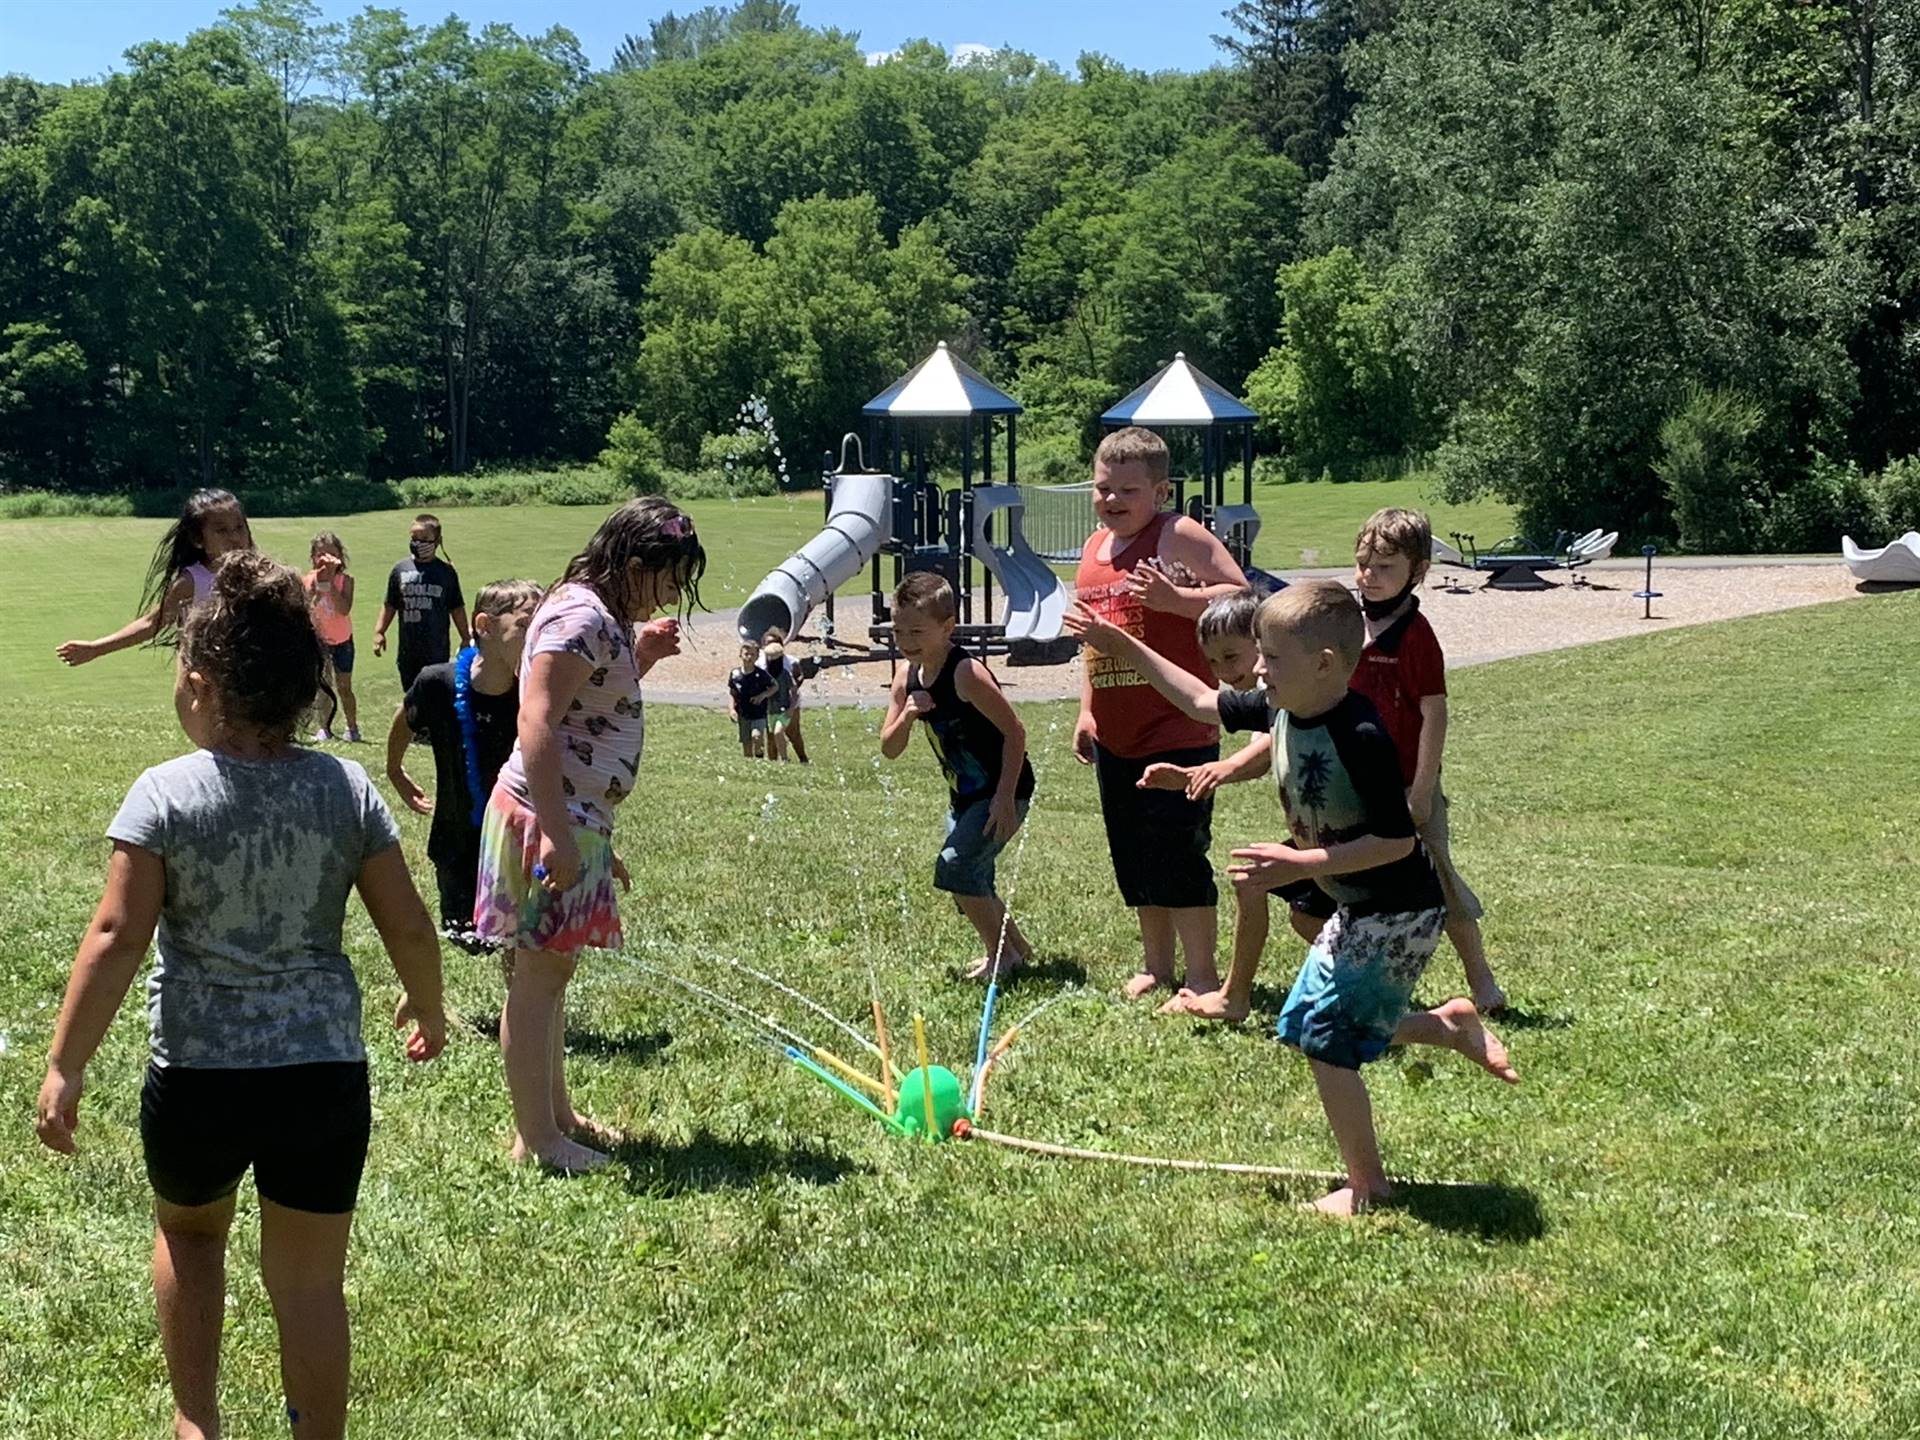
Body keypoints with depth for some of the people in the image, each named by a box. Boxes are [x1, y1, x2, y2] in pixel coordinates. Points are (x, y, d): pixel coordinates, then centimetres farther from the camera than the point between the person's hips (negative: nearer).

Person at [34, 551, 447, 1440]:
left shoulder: (165, 794, -10)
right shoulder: (347, 788, -3)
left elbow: (117, 937, -13)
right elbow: (408, 928, -1)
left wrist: (65, 1065, -6)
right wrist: (428, 1009, 18)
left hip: (197, 1076, -1)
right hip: (325, 1075, 1)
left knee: (188, 1230, 28)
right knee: (309, 1281, 13)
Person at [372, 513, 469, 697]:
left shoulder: (446, 572, -2)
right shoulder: (401, 570, 2)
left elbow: (456, 608, 3)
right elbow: (390, 605, 9)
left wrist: (465, 638, 4)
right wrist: (379, 631, 1)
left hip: (437, 649, -2)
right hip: (408, 649, 2)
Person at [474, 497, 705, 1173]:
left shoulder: (605, 618, 14)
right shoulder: (581, 617, -18)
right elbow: (537, 725, -26)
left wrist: (639, 658, 13)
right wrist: (555, 834, -29)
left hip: (578, 820, 11)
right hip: (550, 819, -11)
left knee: (551, 970, 18)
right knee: (539, 972, -2)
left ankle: (557, 1116, 30)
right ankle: (536, 1137, 6)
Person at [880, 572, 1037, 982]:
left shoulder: (965, 673, -24)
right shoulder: (907, 676, -1)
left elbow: (1014, 731, -22)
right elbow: (890, 749, 2)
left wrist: (1005, 797, -24)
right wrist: (906, 715, -19)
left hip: (1004, 792, -9)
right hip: (964, 795, 9)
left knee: (955, 867, -17)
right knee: (968, 883, 14)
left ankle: (1001, 955, -1)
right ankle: (1017, 947, 34)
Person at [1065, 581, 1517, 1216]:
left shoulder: (1361, 737, -28)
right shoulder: (1281, 711, -3)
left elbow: (1397, 839, -27)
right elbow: (1201, 701, 11)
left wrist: (1300, 864, -29)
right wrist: (1122, 644, 8)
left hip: (1398, 913, -10)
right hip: (1357, 908, 10)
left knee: (1325, 1039, -7)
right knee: (1303, 1022, 18)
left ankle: (1367, 1186, 9)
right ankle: (1454, 1023, 29)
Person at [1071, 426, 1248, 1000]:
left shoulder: (1179, 536, -10)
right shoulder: (1093, 549, 13)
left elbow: (1240, 594, -16)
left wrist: (1175, 598, -29)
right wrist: (1086, 711, 18)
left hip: (1178, 734, -8)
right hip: (1114, 738, 8)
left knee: (1177, 855, -6)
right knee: (1133, 860, 14)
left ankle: (1202, 977, 4)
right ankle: (1155, 968, 27)